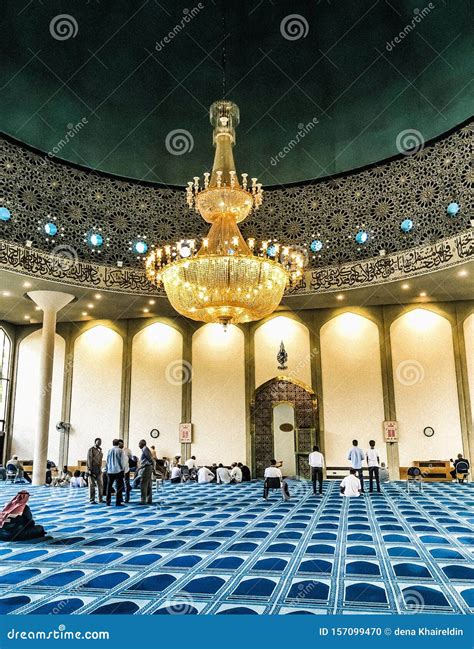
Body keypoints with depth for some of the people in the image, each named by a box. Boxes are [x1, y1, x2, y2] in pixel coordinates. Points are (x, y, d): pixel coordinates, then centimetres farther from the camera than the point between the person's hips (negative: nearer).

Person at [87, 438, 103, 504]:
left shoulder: (100, 450, 15)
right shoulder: (91, 450, -5)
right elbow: (89, 460, -11)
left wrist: (100, 469, 12)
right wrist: (89, 470, -16)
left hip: (98, 470, 6)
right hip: (92, 470, -6)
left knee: (100, 485, 6)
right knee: (92, 485, -2)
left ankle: (101, 499, 13)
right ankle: (91, 500, 3)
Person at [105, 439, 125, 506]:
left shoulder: (109, 451, 1)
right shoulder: (120, 451, -8)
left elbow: (107, 461, 7)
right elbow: (122, 461, -6)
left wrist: (107, 469, 17)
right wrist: (122, 469, 6)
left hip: (110, 471, 3)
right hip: (118, 471, -3)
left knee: (109, 487, 13)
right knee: (119, 487, 1)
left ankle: (107, 501, 14)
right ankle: (118, 502, -3)